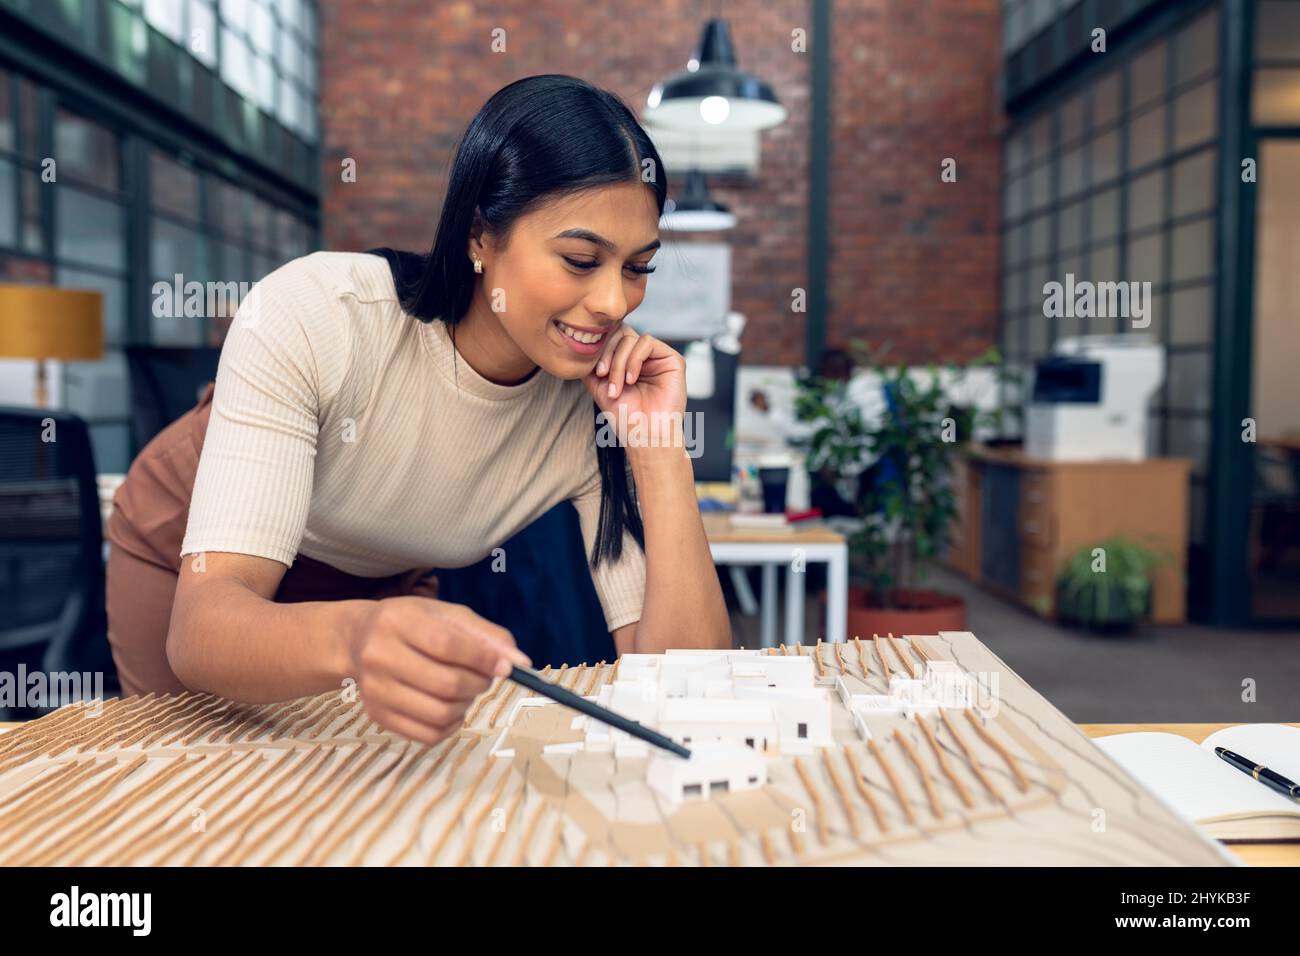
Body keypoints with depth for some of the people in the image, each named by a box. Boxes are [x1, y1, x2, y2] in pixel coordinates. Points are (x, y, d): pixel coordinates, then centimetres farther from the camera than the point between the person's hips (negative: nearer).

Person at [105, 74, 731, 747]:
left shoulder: (600, 404, -26)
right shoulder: (308, 315, -35)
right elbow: (200, 627, -44)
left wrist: (661, 443, -38)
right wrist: (352, 641, -66)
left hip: (384, 587, 2)